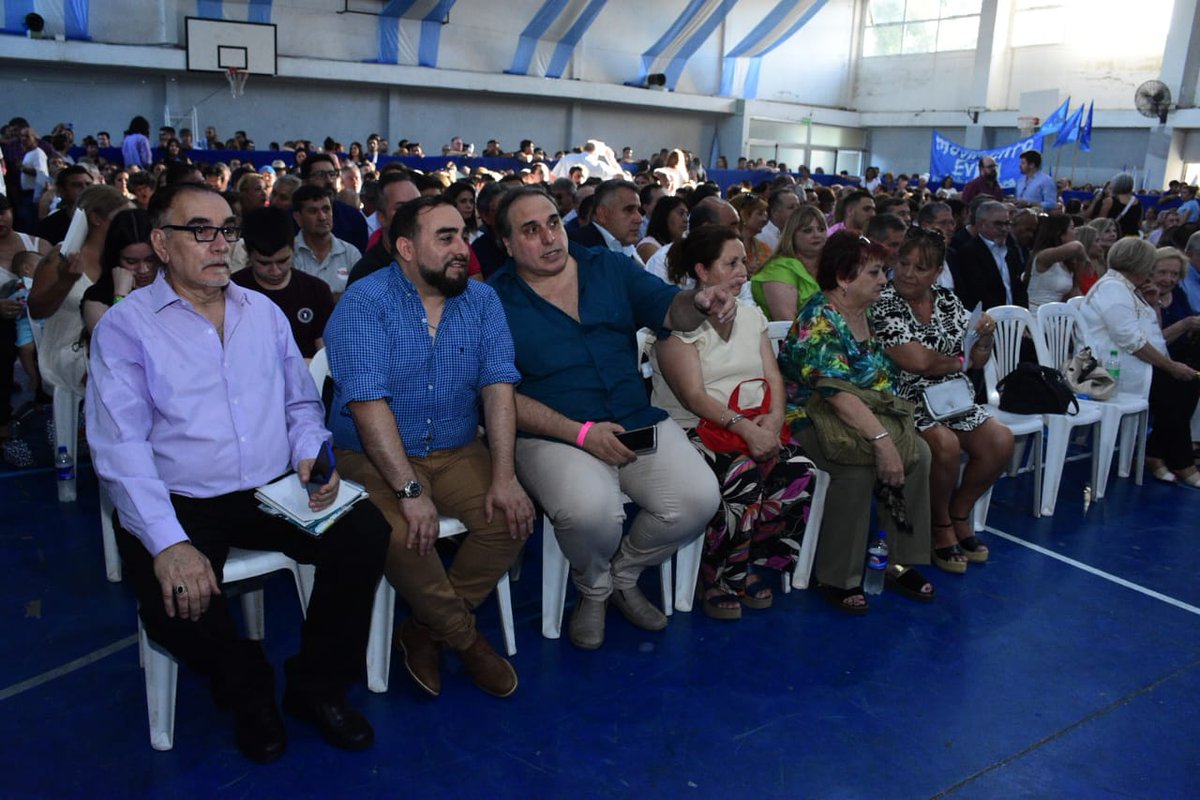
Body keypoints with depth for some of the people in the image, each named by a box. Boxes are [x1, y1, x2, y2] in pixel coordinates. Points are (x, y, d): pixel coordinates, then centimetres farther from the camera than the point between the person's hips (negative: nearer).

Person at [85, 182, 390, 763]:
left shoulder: (263, 312, 12)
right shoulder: (124, 327, -3)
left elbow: (301, 401, 18)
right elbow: (120, 445, -13)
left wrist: (310, 454, -5)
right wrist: (169, 544, -24)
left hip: (274, 492, 4)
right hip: (179, 505, -3)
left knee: (366, 531, -19)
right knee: (176, 606, -29)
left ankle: (317, 685, 3)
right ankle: (248, 692, 7)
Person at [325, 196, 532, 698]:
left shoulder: (481, 300, 2)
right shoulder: (364, 303, -12)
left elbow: (497, 387, -6)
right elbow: (368, 403, -21)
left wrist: (503, 476, -18)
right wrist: (409, 489, -27)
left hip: (457, 451, 4)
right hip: (375, 457, -4)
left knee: (512, 518, -18)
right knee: (401, 535, -30)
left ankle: (426, 632, 2)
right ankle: (466, 638, -1)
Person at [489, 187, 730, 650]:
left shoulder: (610, 269, 9)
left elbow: (668, 311, 3)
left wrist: (698, 302, -23)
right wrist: (581, 433, -18)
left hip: (638, 421, 4)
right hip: (553, 435, -4)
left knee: (698, 498, -17)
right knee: (590, 511, -33)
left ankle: (623, 575, 14)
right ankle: (592, 589, 6)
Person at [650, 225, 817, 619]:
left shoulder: (751, 315, 17)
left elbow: (773, 377, 10)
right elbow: (692, 395, -15)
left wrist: (774, 418, -11)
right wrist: (743, 426, -25)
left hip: (754, 430, 6)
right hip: (691, 431, -6)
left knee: (801, 472, -19)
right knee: (742, 474, -33)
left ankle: (747, 565, -1)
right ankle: (716, 577, -11)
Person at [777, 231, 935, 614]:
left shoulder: (864, 314, 9)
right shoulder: (818, 322, -18)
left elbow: (878, 376, 17)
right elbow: (838, 394, -27)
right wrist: (881, 439, -33)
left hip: (865, 414, 8)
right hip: (812, 420, -8)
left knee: (918, 451, -15)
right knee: (859, 465, -33)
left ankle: (902, 563, -6)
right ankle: (837, 579, -18)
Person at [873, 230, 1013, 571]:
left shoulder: (947, 300, 10)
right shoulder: (884, 304, -11)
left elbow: (976, 360, 13)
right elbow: (916, 360, -22)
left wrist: (985, 338, -9)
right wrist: (958, 362, -4)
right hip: (909, 402, -7)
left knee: (1001, 442, -13)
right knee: (947, 445, -30)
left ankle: (958, 514, 12)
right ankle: (939, 526, -1)